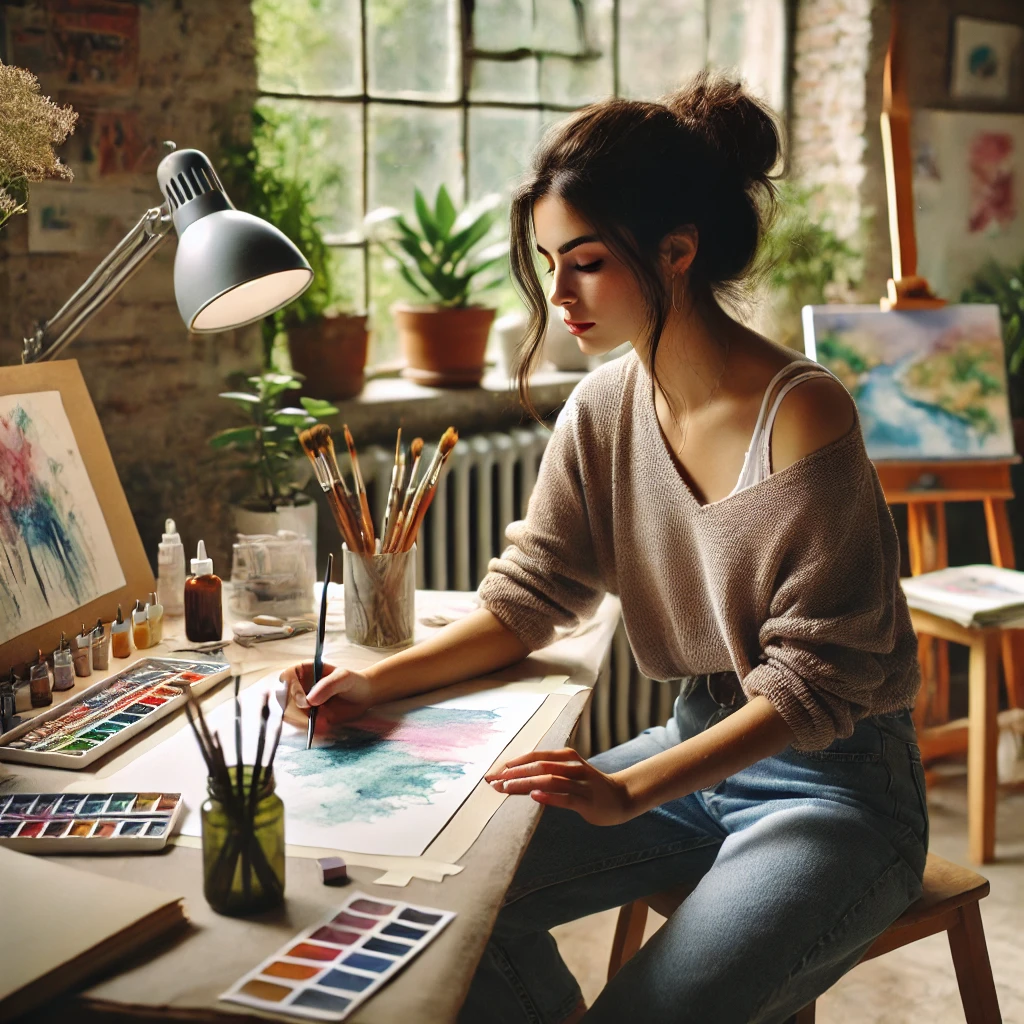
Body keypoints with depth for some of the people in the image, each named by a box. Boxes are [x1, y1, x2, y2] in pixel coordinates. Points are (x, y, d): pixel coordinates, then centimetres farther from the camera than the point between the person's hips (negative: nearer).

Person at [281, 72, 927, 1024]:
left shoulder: (801, 414, -22)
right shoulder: (603, 410, -1)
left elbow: (815, 680, -20)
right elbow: (525, 599, 4)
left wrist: (630, 792, -28)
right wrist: (380, 679, -12)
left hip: (837, 784, -6)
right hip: (697, 747, 6)